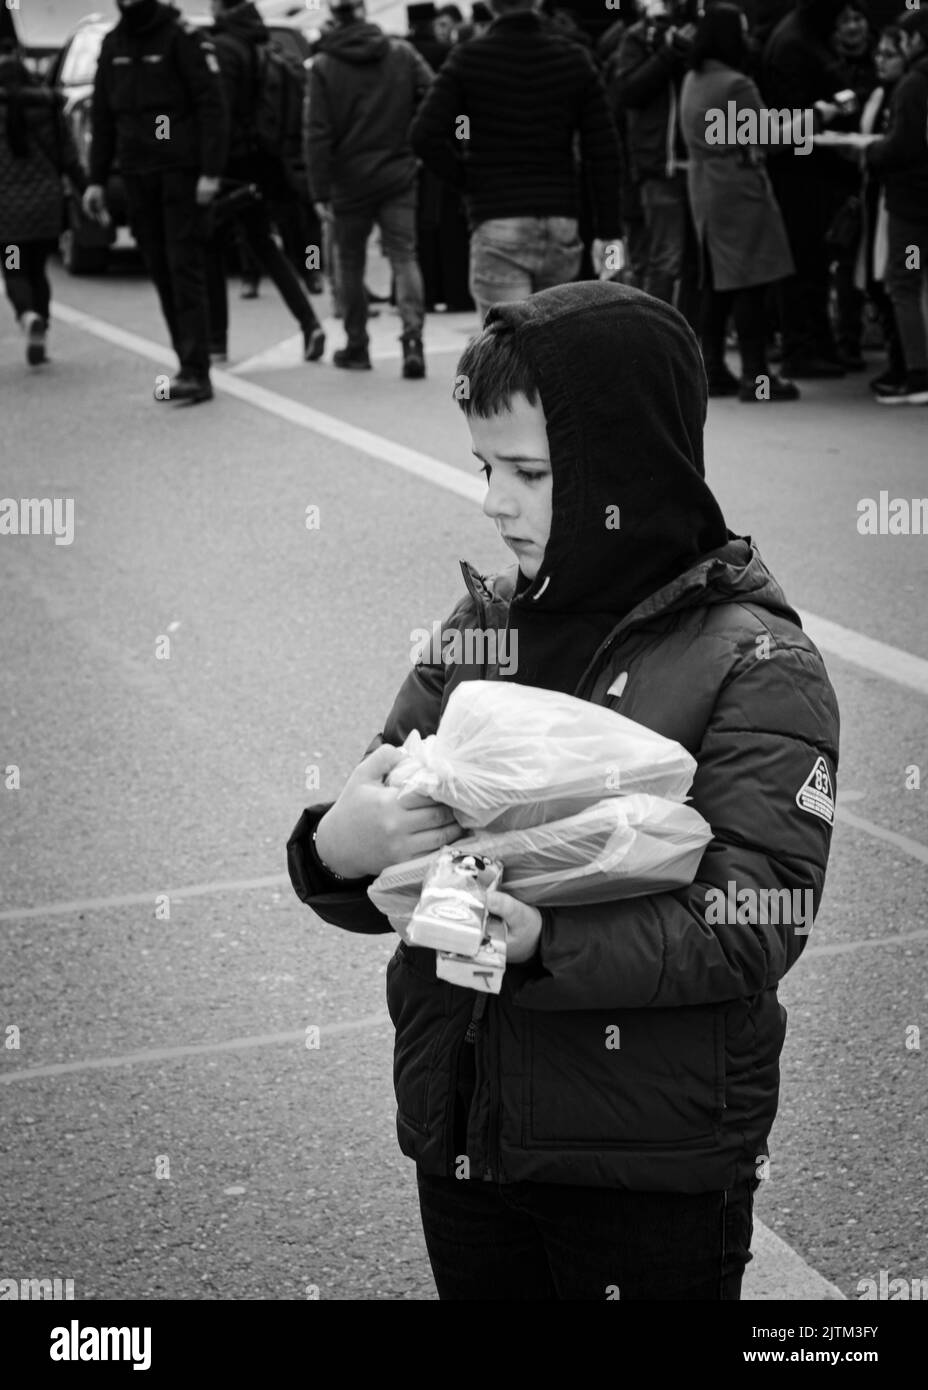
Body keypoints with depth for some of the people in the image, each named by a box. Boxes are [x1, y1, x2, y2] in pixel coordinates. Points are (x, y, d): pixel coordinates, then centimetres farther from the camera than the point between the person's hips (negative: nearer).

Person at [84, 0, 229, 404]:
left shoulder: (184, 37, -5)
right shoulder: (113, 44, 14)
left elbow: (211, 105, -10)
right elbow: (102, 117, 18)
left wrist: (210, 172, -17)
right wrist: (96, 180, 13)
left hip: (182, 173, -6)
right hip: (137, 175, 6)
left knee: (185, 269, -11)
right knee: (162, 274, 4)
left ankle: (196, 373, -13)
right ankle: (189, 368, 9)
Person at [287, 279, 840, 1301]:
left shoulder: (757, 664, -10)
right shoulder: (482, 625, 5)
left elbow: (755, 922, -18)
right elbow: (377, 823, 6)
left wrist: (541, 943, -31)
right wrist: (335, 852, -18)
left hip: (650, 1169, -4)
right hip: (458, 1135, 5)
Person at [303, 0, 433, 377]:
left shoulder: (323, 66, -6)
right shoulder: (402, 53, -1)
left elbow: (317, 134, -9)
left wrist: (320, 193, -7)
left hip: (349, 180, -1)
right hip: (398, 176, 1)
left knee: (350, 262, 14)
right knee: (404, 256, 2)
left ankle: (356, 346, 19)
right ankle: (412, 336, -18)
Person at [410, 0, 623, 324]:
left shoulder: (467, 59, -1)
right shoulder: (575, 60, 6)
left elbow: (426, 136, -12)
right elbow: (603, 150, 3)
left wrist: (467, 181, 4)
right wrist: (609, 233, 5)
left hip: (496, 225, -3)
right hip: (561, 223, 3)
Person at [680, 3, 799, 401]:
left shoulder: (691, 81, 10)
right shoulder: (736, 85, -17)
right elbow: (763, 139, -13)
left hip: (703, 186, 9)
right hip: (739, 188, -9)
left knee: (717, 283, 13)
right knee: (749, 283, -5)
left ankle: (712, 369, 15)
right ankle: (755, 375, -4)